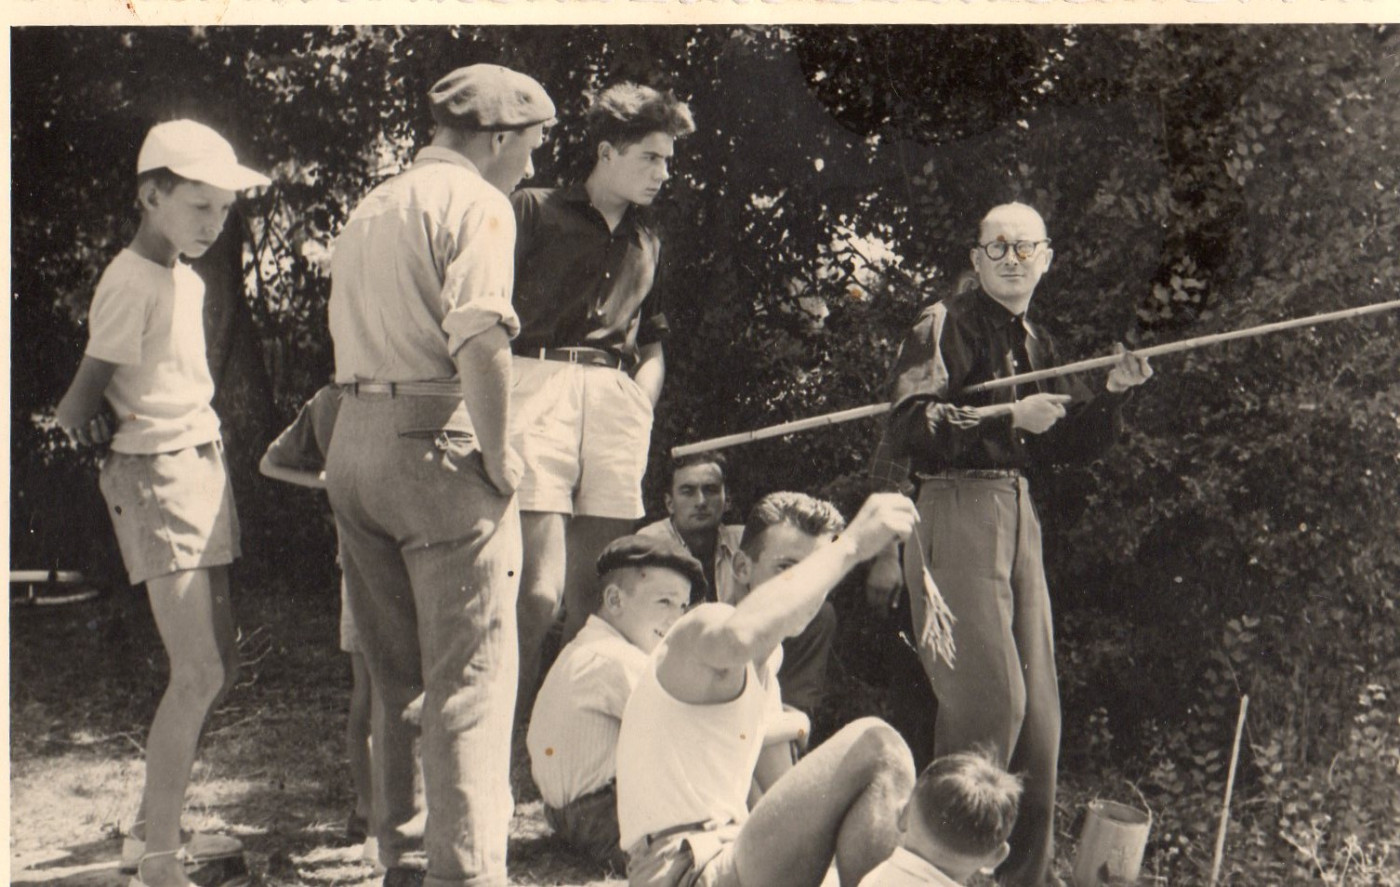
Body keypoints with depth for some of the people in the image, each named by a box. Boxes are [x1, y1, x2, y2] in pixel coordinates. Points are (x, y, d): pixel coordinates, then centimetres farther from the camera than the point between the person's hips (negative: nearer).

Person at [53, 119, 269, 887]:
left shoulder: (187, 280, 14)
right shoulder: (130, 283, -14)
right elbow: (79, 410, -12)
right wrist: (117, 441, 2)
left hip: (204, 473, 9)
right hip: (158, 478, -9)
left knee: (218, 667, 12)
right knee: (198, 673, -13)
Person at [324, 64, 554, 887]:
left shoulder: (371, 208, 20)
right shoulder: (476, 202, -7)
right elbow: (480, 337, -22)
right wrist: (498, 452, -15)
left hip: (354, 442, 8)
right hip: (437, 445, -8)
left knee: (395, 674, 16)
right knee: (471, 678, -4)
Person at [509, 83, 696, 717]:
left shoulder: (648, 241, 25)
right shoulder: (535, 210, 9)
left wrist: (641, 411, 12)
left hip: (618, 403, 5)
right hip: (540, 386, -5)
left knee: (591, 600, 3)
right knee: (540, 591, -15)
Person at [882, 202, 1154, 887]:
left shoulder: (1035, 343, 18)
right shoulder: (946, 325, -6)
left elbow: (1067, 445, 21)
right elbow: (909, 429, -19)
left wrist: (1111, 394, 4)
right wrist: (1009, 416, -19)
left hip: (1018, 516, 8)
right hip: (955, 511, -8)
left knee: (1038, 706, 8)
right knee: (989, 695, -11)